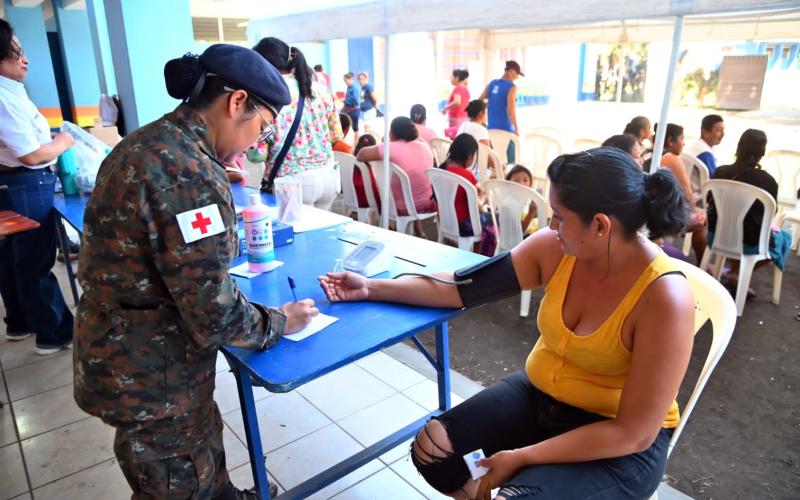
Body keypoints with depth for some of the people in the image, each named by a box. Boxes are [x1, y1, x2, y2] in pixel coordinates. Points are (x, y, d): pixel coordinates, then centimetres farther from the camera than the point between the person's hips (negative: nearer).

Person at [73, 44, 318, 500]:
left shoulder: (144, 143, 3)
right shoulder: (191, 173, -28)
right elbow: (213, 314, -26)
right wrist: (279, 322, -10)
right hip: (151, 375, -9)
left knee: (205, 441, 28)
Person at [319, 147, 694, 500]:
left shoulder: (664, 297, -27)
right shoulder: (553, 249, -13)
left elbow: (634, 434, -23)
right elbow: (463, 288, -6)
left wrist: (520, 458, -22)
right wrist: (370, 288, -4)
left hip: (619, 446, -4)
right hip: (538, 397, 5)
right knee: (430, 450, -6)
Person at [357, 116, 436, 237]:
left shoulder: (392, 148, -16)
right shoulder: (425, 146, 2)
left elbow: (362, 155, -17)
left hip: (403, 208, -5)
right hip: (429, 204, 5)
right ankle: (419, 232, 36)